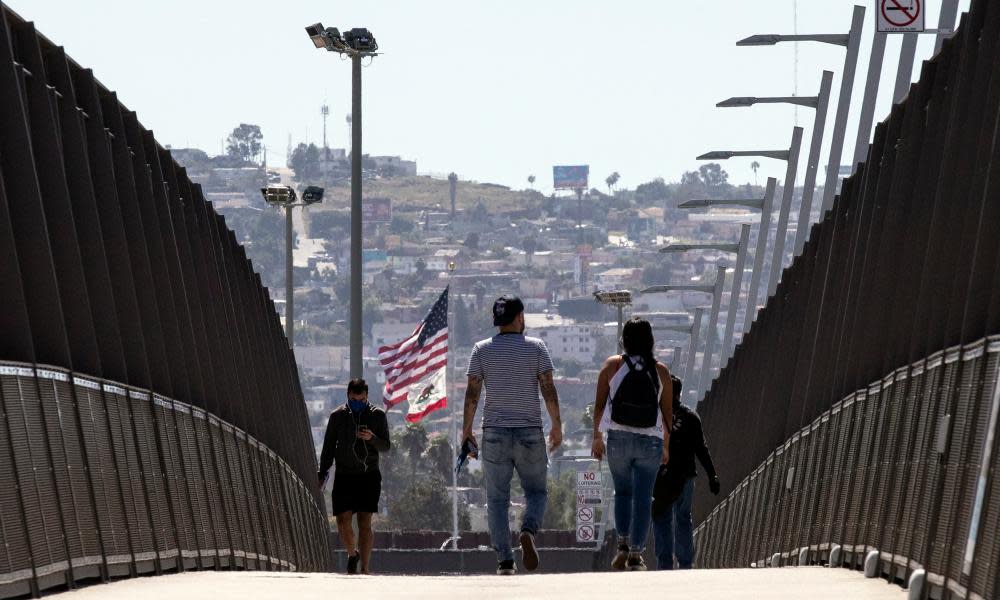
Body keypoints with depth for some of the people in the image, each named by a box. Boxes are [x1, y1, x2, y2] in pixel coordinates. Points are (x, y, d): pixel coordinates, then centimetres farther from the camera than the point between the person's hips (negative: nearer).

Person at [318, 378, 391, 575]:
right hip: (344, 476, 1)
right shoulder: (337, 416, 4)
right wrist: (322, 474, 5)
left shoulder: (377, 415, 2)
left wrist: (372, 438, -19)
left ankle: (364, 569, -2)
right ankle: (352, 554, 23)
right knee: (343, 521, -6)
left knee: (364, 523, -5)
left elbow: (385, 446, 2)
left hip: (369, 476, -1)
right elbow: (328, 448, 9)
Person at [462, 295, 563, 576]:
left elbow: (472, 393, 0)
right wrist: (557, 426, 4)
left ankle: (504, 560, -1)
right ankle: (528, 530, -18)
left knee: (497, 498, 6)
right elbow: (549, 390, -3)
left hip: (494, 433, 1)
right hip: (530, 433, -1)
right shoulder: (536, 347, 1)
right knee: (536, 492, 12)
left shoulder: (482, 349, 3)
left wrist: (466, 429, 6)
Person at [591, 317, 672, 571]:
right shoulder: (660, 370, 2)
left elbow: (599, 405, 0)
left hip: (619, 439, 0)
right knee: (642, 498, 4)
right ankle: (636, 554, 2)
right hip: (650, 442, 0)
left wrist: (597, 437, 8)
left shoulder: (612, 365, 0)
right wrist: (666, 445, 14)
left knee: (622, 492, 16)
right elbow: (667, 412, 5)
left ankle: (623, 544, 3)